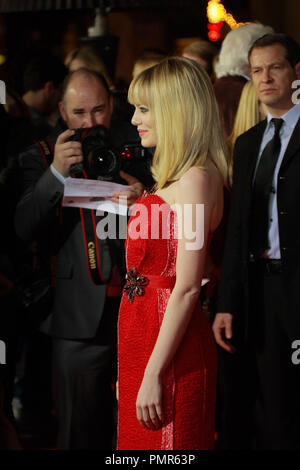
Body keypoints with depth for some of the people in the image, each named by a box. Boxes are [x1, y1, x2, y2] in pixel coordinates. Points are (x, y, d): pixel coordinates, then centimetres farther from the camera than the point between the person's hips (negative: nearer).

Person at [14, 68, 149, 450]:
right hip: (81, 316, -1)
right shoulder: (41, 157, 1)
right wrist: (56, 172, -23)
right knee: (81, 431, 7)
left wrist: (143, 194, -18)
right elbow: (24, 228, -10)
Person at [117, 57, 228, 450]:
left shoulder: (197, 179, -15)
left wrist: (153, 374, -21)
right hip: (142, 332, 9)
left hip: (170, 343, -9)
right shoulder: (173, 179, 14)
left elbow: (187, 288, -20)